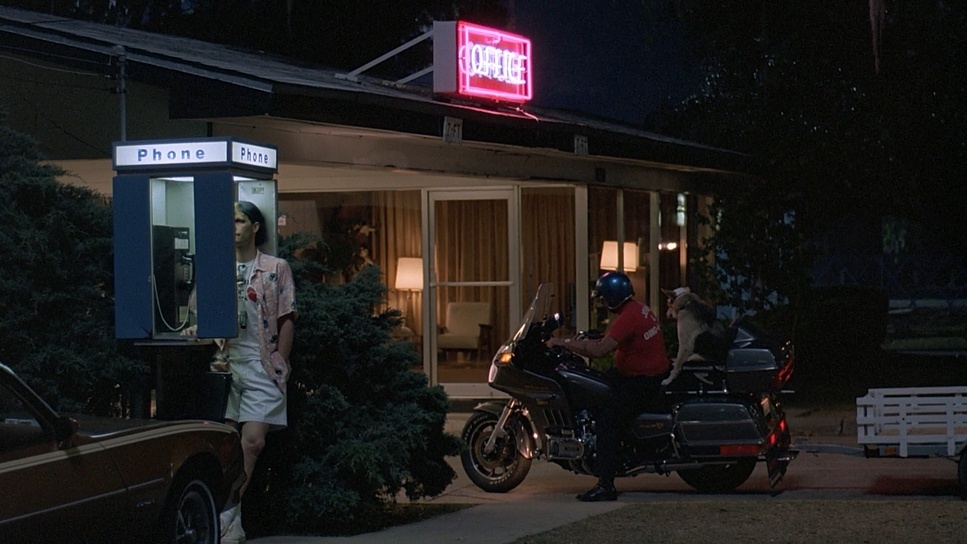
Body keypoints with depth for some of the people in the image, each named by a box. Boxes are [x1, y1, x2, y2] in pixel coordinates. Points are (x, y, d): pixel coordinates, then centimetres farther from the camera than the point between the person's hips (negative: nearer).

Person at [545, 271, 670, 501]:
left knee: (607, 421, -16)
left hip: (644, 382, -11)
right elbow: (607, 342, 19)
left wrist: (563, 342, -21)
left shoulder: (628, 317, -21)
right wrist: (574, 342, 12)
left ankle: (605, 486, -21)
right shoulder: (639, 309, 11)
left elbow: (600, 350, -29)